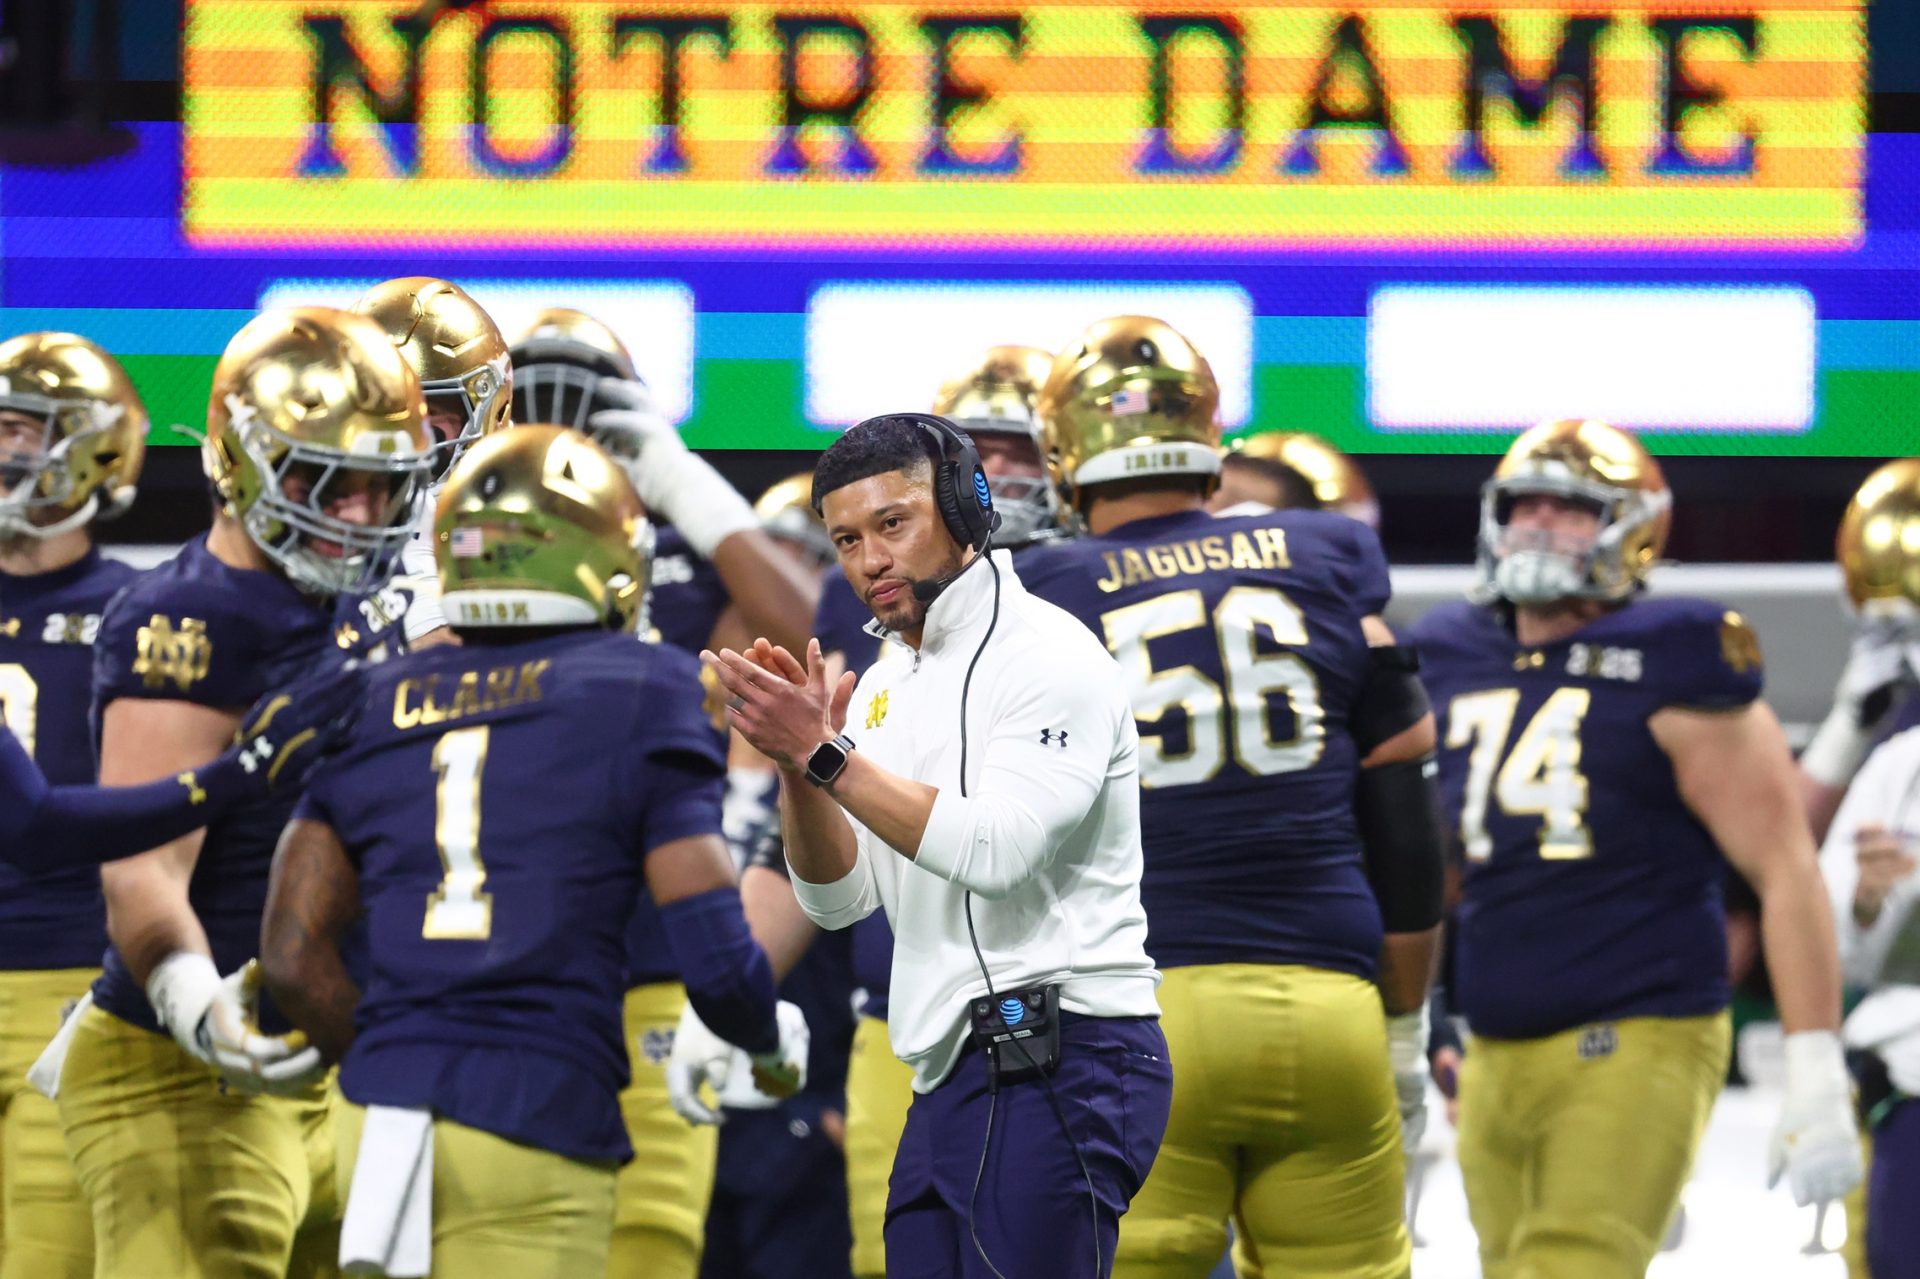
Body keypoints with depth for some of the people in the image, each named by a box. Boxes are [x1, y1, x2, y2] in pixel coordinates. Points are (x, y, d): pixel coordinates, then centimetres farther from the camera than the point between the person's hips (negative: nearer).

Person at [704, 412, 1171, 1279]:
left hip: (1057, 1066, -9)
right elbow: (838, 899, 13)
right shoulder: (887, 684, 17)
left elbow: (995, 852, -22)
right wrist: (797, 763, -4)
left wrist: (826, 754, -21)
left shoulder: (1049, 656, -8)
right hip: (951, 1077, 9)